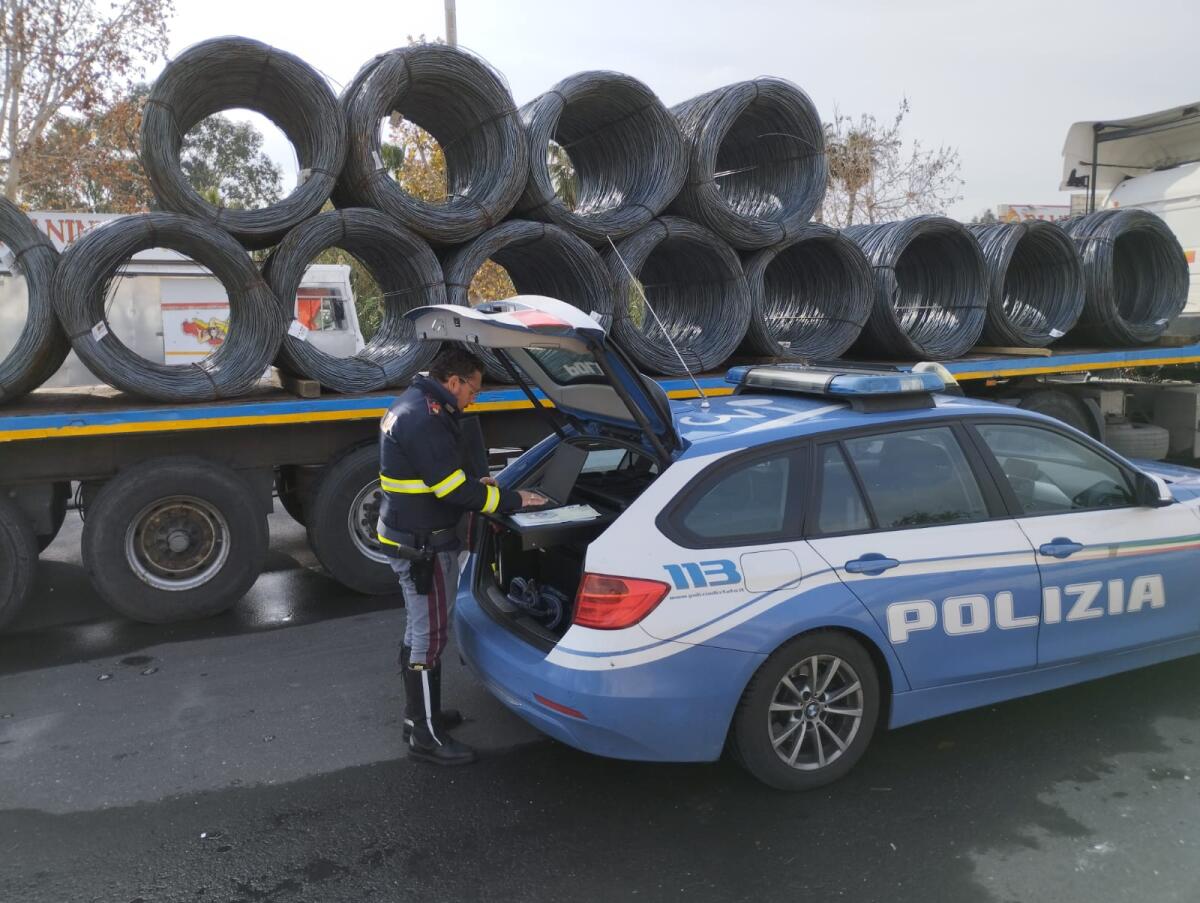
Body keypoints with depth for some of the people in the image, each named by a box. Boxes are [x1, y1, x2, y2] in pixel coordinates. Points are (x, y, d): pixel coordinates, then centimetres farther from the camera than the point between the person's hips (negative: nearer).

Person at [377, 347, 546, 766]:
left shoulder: (414, 405, 10)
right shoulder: (424, 421, -24)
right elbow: (453, 491, -23)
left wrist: (475, 484, 7)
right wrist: (513, 500, -14)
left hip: (412, 537, 11)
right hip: (422, 546, -11)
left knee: (419, 629, 20)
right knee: (430, 636, -1)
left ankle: (419, 712, 35)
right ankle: (427, 735, 11)